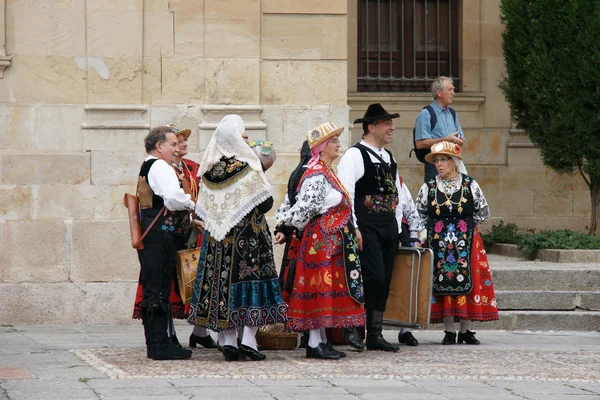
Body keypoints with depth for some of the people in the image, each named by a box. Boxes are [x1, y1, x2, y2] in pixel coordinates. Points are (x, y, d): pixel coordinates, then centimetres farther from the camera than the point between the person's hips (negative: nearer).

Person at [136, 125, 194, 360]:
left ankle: (155, 344, 15)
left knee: (153, 290, 11)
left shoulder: (146, 167, 22)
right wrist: (192, 204, -6)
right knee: (158, 290, -9)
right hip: (160, 233, -10)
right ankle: (160, 346, -9)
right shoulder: (160, 167, -10)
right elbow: (173, 197, -25)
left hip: (148, 235, 10)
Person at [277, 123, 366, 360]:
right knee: (321, 287, -8)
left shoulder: (326, 172, 16)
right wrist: (289, 224, -5)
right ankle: (314, 344, -6)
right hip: (321, 239, -10)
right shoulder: (316, 175, -17)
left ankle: (321, 341, 14)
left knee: (329, 287, 10)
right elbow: (305, 207, -20)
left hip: (332, 240, 10)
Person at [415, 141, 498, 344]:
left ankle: (466, 331, 5)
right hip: (438, 243, 1)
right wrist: (437, 228, 8)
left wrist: (467, 225, 5)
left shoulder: (470, 185, 0)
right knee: (443, 284, -3)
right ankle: (449, 331, 2)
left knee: (467, 283, -3)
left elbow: (483, 211, 10)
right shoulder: (428, 188, 2)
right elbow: (419, 214, 13)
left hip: (466, 242, -1)